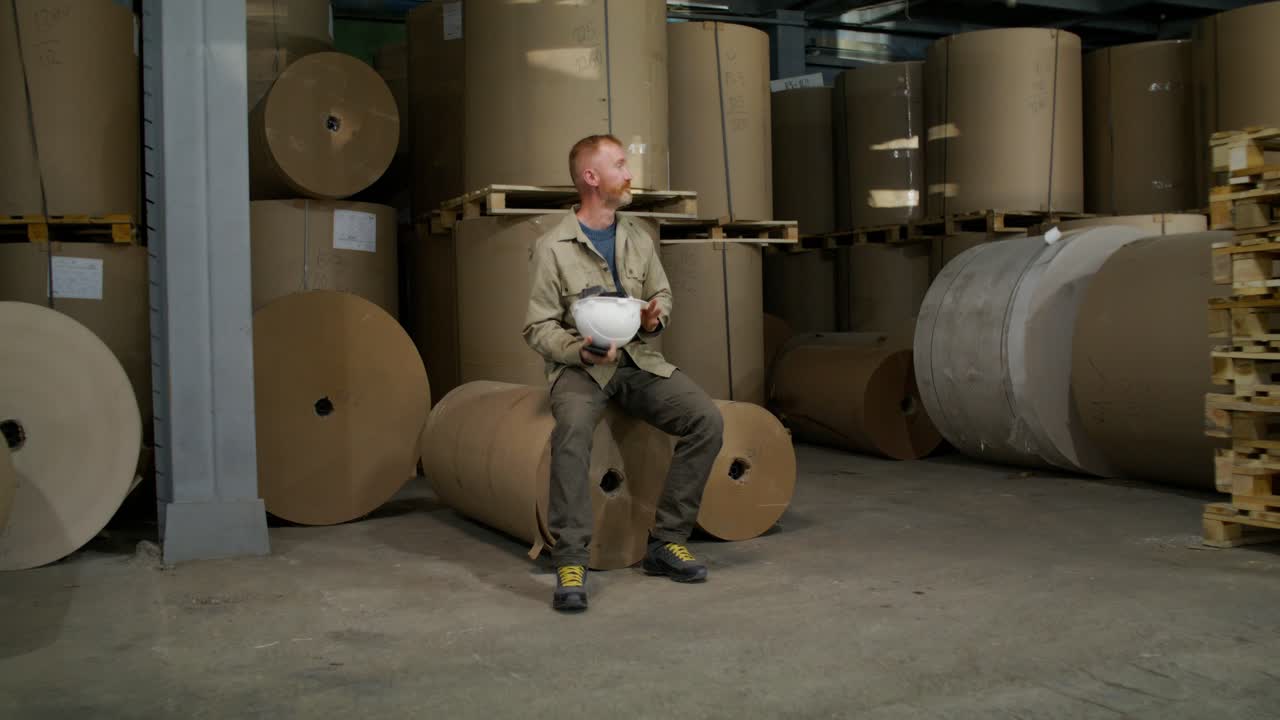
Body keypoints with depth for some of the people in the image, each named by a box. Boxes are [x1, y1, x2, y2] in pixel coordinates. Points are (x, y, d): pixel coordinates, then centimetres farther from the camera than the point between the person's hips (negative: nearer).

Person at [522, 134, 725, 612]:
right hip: (578, 366, -5)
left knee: (707, 419, -18)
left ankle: (666, 542, -7)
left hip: (638, 359, 5)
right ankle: (570, 562, -30)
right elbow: (538, 328, -3)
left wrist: (656, 317, -2)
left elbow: (662, 293, 22)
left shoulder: (639, 238, 12)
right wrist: (581, 351, -22)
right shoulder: (552, 248, -3)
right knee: (573, 428, -37)